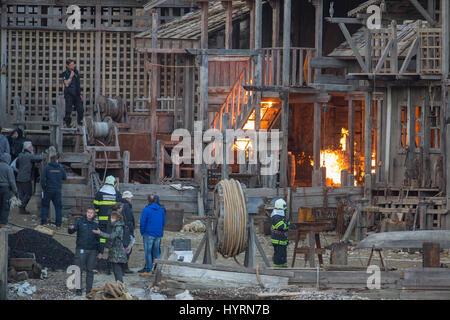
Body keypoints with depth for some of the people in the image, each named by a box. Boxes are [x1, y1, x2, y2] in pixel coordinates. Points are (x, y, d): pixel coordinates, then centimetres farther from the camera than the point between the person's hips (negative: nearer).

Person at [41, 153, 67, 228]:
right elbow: (65, 177, 16)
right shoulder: (60, 168, 2)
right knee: (58, 207, 7)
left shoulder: (47, 168, -4)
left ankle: (43, 222, 7)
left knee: (45, 206, 13)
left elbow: (42, 179, -9)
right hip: (57, 190, 1)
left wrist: (43, 188, 3)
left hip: (48, 190, -1)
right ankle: (58, 224, 3)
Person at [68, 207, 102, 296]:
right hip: (81, 250, -3)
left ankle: (89, 290, 7)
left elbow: (97, 239, 19)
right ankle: (78, 289, 2)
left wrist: (99, 252, 16)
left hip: (92, 251, 3)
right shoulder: (80, 223, 3)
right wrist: (70, 228, -31)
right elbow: (71, 232, -7)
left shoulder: (95, 225, 13)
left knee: (90, 270, 3)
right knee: (79, 270, -3)